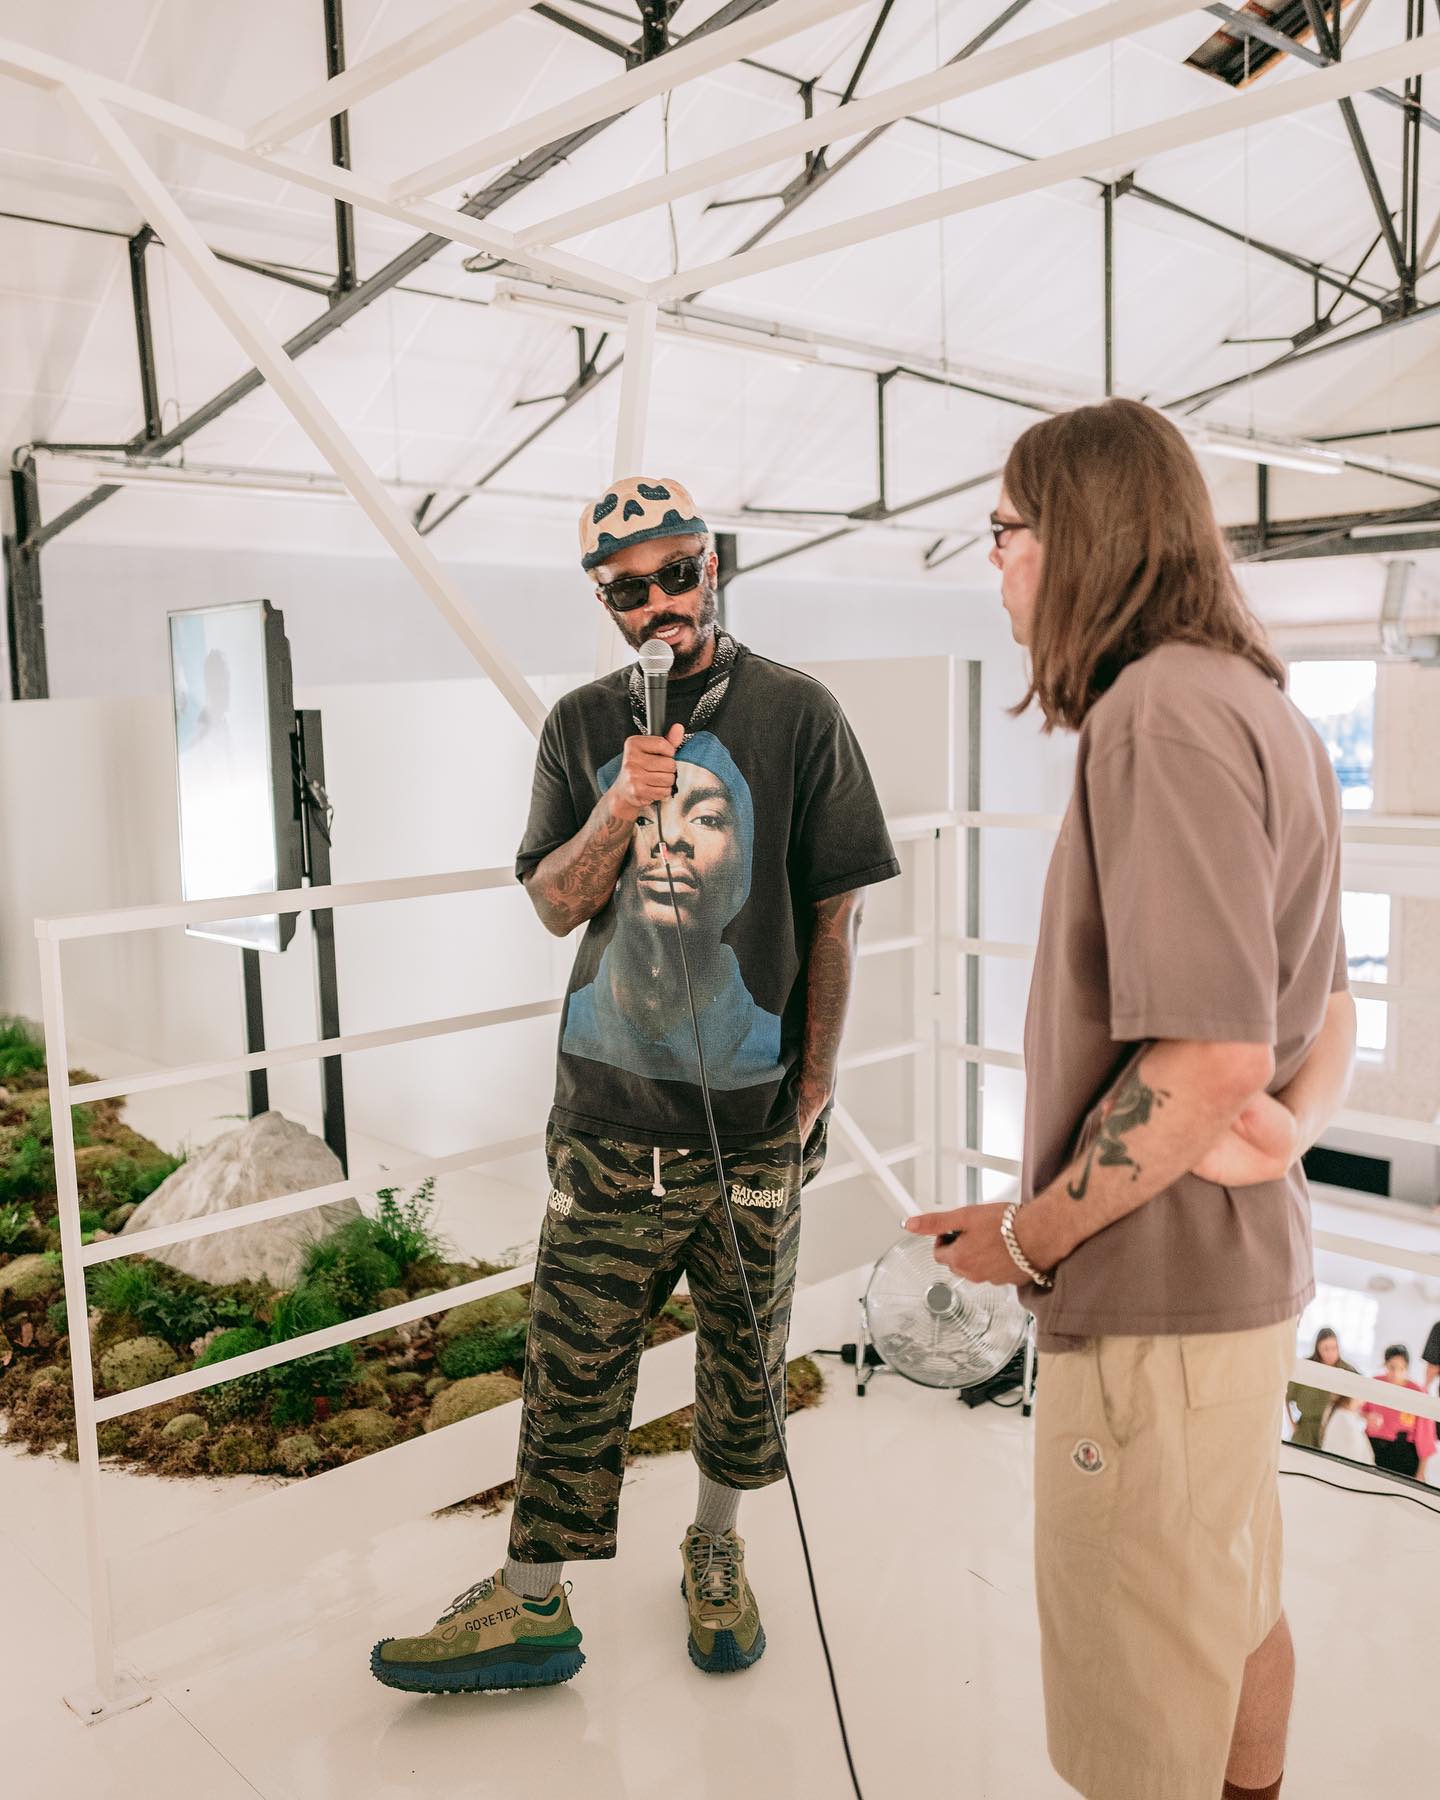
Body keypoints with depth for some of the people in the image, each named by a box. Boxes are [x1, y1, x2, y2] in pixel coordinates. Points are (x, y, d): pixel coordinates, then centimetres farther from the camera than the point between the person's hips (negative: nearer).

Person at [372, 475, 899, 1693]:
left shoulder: (796, 714, -2)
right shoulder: (583, 726, 6)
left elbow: (837, 914, -1)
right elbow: (556, 905, 3)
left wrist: (815, 1083, -2)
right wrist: (622, 810, -16)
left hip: (755, 1110, -1)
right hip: (609, 1105, 2)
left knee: (746, 1354, 14)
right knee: (574, 1362, 7)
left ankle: (718, 1552, 37)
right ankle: (532, 1609, 21)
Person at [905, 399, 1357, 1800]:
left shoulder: (1160, 710, -21)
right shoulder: (1264, 708, 11)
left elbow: (1211, 1060, -27)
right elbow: (1323, 1010, 17)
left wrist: (1025, 1238, -15)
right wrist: (1288, 1125, -1)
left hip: (1160, 1294, -10)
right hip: (1255, 1261, 10)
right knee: (1237, 1608, 27)